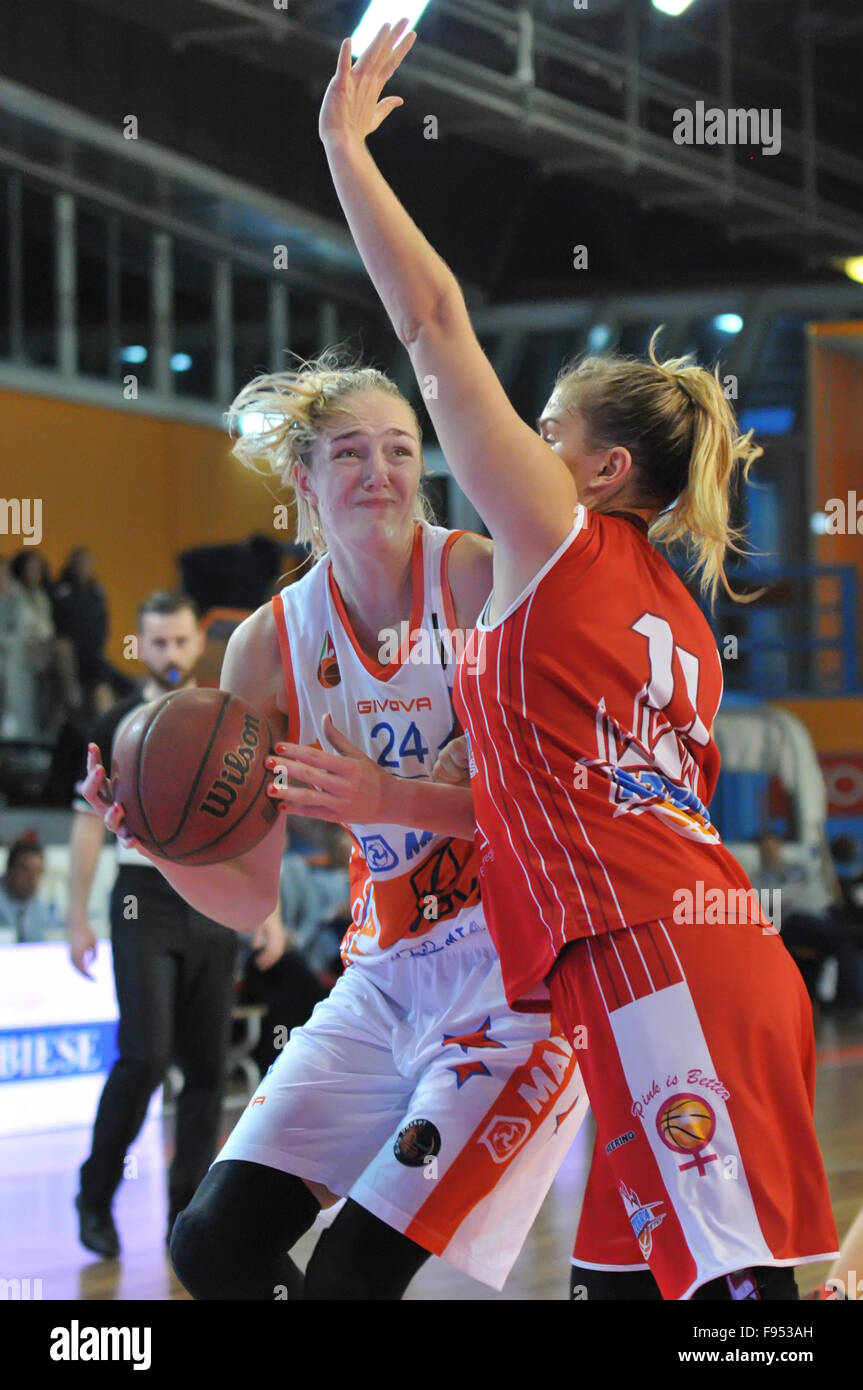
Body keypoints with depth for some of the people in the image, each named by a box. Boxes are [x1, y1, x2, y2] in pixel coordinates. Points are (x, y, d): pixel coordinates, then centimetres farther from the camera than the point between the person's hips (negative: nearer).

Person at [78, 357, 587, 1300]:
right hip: (389, 975, 6)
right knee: (216, 1245, 0)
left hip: (520, 972, -5)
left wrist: (376, 793, -28)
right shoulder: (270, 643, 2)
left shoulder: (481, 579, -11)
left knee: (352, 1276, -14)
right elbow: (249, 897, 5)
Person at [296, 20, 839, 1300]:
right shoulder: (680, 624, 24)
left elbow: (435, 322, 0)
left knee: (736, 1275, -13)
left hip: (654, 964, -9)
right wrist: (379, 798, 26)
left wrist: (346, 147, 7)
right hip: (724, 958, 9)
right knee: (629, 1272, 11)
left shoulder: (563, 546, 2)